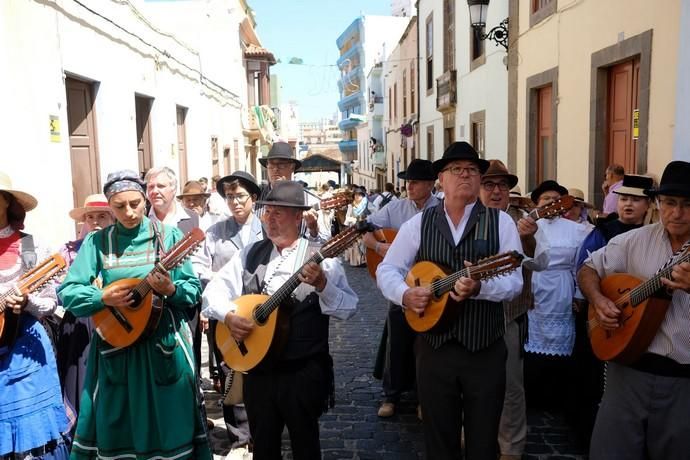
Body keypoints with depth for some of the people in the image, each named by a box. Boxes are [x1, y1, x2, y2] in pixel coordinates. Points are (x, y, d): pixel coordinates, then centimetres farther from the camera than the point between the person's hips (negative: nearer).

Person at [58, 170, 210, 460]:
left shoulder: (168, 235, -4)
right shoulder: (97, 241, 1)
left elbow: (194, 290, -4)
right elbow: (67, 292, -3)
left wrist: (170, 290, -24)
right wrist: (104, 298, -19)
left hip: (164, 339, -1)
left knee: (168, 418, 7)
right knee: (116, 421, 11)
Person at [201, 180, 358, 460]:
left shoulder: (320, 257, -8)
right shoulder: (251, 254, 6)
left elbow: (349, 309, -13)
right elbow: (215, 289, 4)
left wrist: (322, 284, -29)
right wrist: (228, 316, -13)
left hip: (303, 371, -3)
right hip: (257, 367, 4)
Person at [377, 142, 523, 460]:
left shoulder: (501, 222, -1)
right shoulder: (419, 224, 3)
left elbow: (514, 281, -8)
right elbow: (387, 269, 5)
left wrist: (479, 287, -27)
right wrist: (405, 294, -15)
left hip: (485, 349, -1)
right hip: (434, 346, 1)